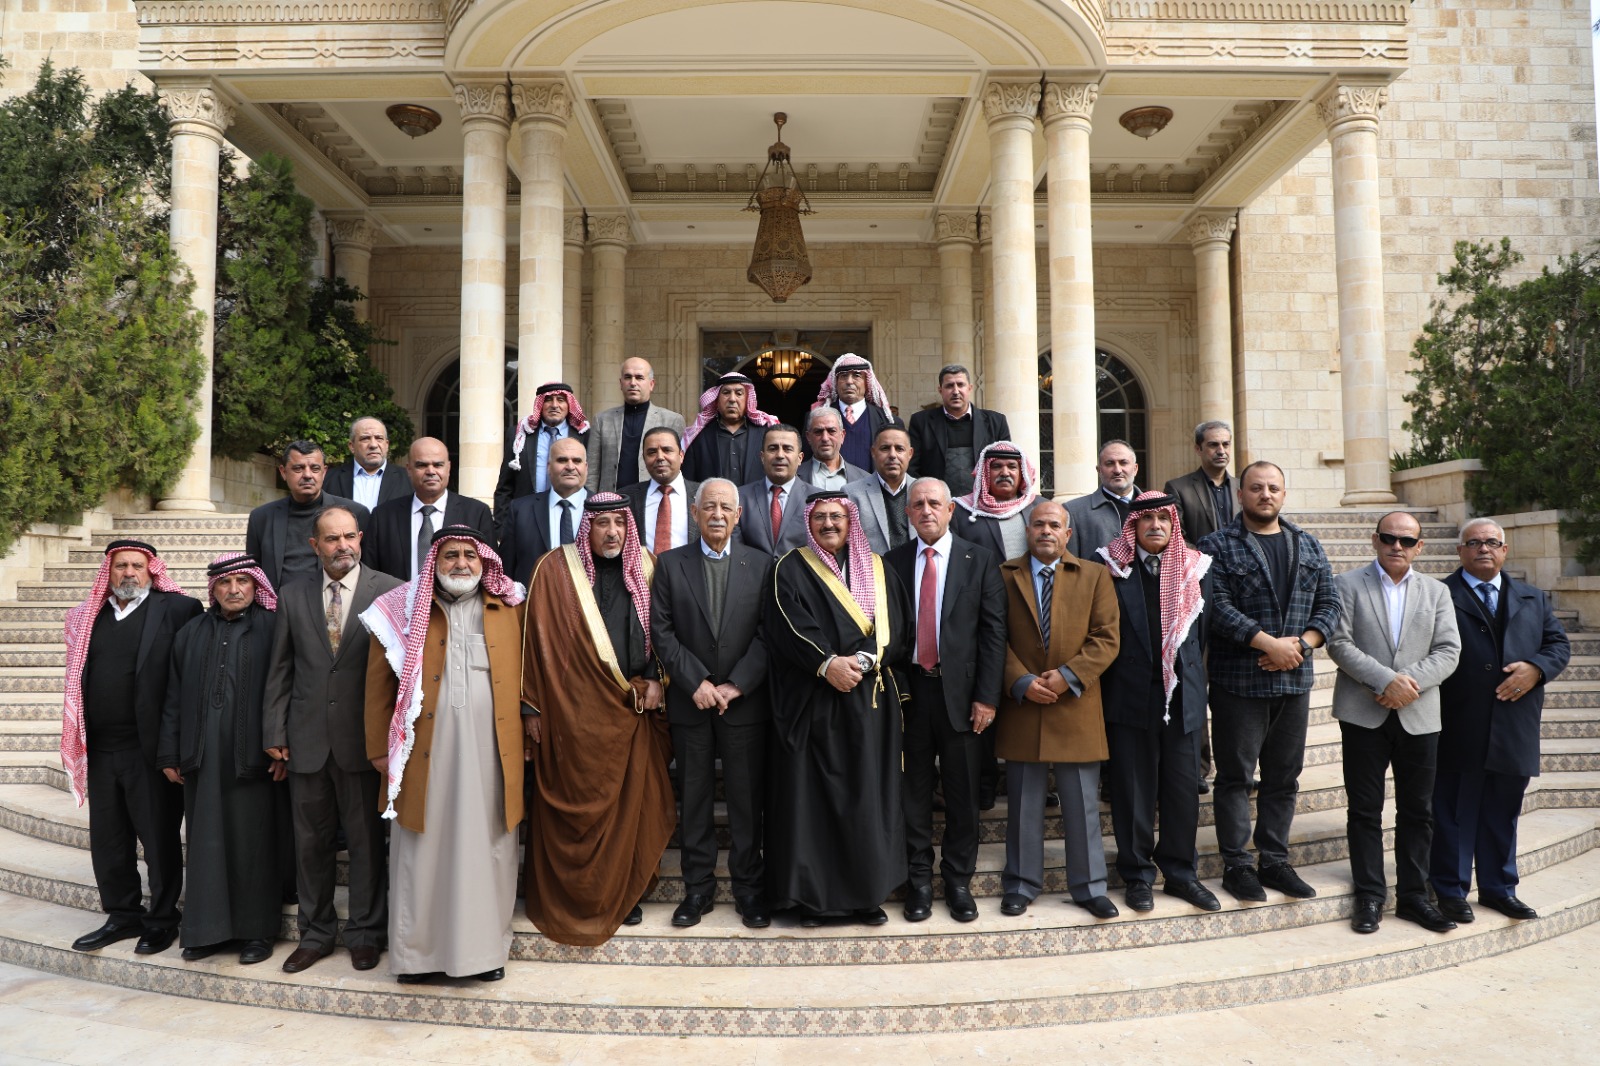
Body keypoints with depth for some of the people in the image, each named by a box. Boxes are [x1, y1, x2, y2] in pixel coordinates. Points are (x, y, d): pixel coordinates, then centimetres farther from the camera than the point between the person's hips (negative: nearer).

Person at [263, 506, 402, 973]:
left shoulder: (390, 591, -4)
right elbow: (279, 670, 8)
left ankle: (365, 933, 23)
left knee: (366, 840, 7)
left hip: (362, 738, -3)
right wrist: (274, 732, 3)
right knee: (310, 842, 13)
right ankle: (316, 934, 29)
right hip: (307, 740, 3)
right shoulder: (292, 596, 7)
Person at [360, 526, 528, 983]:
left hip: (490, 754, 1)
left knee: (486, 849, 7)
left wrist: (530, 737, 5)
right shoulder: (404, 610, 3)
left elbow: (524, 677, 10)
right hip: (425, 753, -1)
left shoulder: (509, 607, 8)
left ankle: (485, 947, 20)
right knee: (424, 848, 6)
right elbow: (378, 684, 5)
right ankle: (417, 950, 20)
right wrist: (381, 749, 3)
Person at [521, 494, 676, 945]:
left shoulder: (644, 567, 7)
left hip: (634, 708, 3)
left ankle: (626, 894, 21)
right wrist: (531, 706, -4)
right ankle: (570, 897, 19)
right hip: (573, 711, -3)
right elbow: (538, 638, -3)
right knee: (575, 805, 3)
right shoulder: (555, 569, -3)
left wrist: (655, 679, 0)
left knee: (632, 802, 7)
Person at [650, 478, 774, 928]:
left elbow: (768, 633, -2)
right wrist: (696, 682, -10)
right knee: (694, 798, 8)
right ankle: (698, 887, 20)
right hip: (690, 701, 1)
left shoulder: (761, 564, 3)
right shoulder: (671, 564, 4)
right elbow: (662, 631, -1)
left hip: (745, 701, 0)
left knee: (747, 799, 5)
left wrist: (736, 685, -10)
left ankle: (749, 888, 17)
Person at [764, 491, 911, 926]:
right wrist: (827, 663, -20)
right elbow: (789, 627, -9)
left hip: (870, 700, 2)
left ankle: (868, 893, 15)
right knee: (811, 795, 0)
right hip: (812, 703, -2)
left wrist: (861, 660, -13)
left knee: (869, 795, 4)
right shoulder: (790, 569, 4)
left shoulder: (877, 570, 12)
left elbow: (897, 629, 3)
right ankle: (810, 894, 9)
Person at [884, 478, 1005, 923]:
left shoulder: (980, 561, 2)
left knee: (963, 793, 8)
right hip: (910, 688, 1)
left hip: (961, 691, -1)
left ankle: (959, 880, 23)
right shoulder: (892, 563, 6)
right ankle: (918, 879, 22)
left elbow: (993, 631, -2)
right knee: (914, 791, 8)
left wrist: (986, 696, -8)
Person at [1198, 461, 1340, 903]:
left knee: (1284, 777, 12)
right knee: (1235, 776, 2)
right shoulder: (1218, 546, -4)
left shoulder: (1308, 546, 13)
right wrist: (1268, 643, -18)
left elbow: (1328, 602, 9)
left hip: (1294, 680, 5)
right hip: (1238, 680, -5)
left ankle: (1275, 861, 24)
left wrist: (1302, 644, -8)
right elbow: (1217, 605, -14)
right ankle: (1235, 864, 12)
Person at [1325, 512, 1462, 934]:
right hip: (1364, 714, -3)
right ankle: (1370, 896, 13)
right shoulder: (1347, 585, 1)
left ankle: (1413, 895, 21)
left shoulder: (1436, 591, 11)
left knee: (1417, 811, 9)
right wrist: (1386, 680, -18)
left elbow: (1448, 651, 2)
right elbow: (1339, 643, -8)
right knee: (1364, 809, 4)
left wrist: (1410, 681, -14)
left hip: (1419, 716, 3)